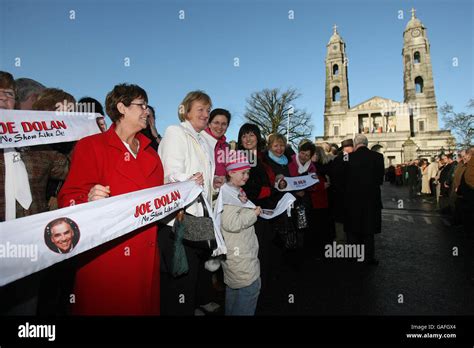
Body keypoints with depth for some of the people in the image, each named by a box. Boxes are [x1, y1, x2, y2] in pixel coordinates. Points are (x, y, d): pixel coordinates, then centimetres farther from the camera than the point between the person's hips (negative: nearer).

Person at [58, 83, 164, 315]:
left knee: (145, 306, 15)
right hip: (105, 254, -5)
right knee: (106, 308, 6)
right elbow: (68, 199, -10)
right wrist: (89, 199, -29)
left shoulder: (149, 152, 15)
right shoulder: (91, 146, -4)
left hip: (146, 254, 6)